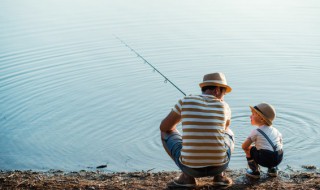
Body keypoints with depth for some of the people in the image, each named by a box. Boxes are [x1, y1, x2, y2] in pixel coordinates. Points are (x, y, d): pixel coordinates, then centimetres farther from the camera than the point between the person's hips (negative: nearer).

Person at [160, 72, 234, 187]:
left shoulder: (185, 101, -1)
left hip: (190, 167, -2)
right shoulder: (224, 106, 4)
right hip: (219, 166, 2)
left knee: (166, 133, 24)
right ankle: (219, 175, 14)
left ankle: (188, 176, 13)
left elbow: (164, 127, 11)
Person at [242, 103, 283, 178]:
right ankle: (273, 169, 27)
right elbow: (280, 144, 27)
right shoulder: (275, 130, 17)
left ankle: (255, 171, 17)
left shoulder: (256, 132, 0)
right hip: (279, 158, 6)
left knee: (248, 149, 15)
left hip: (265, 160, -6)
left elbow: (244, 146, 0)